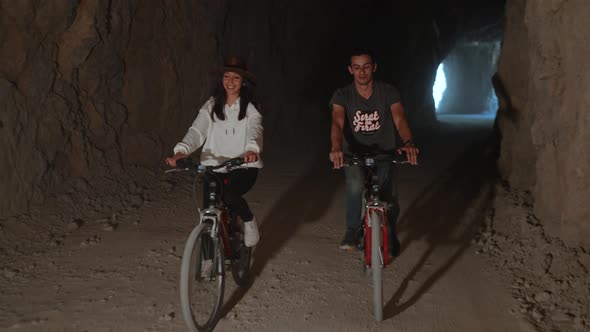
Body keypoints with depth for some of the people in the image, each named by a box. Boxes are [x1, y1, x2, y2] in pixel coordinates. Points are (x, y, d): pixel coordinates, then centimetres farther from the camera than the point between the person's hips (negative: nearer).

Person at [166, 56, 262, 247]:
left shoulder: (250, 109, 1)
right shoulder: (211, 106, 4)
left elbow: (254, 131, -19)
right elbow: (197, 131, -9)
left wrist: (252, 149, -43)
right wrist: (181, 151, -29)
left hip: (243, 167, -2)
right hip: (214, 167, 2)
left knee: (229, 195, -30)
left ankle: (249, 221, 1)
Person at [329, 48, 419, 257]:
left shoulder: (388, 92, -8)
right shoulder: (342, 95, -10)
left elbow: (399, 120, -23)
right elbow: (337, 123, -26)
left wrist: (408, 143, -45)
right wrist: (336, 148, -48)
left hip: (383, 153, 1)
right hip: (354, 154, -1)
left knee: (390, 203, -5)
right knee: (355, 184, -34)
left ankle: (390, 234, 29)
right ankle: (353, 230, -12)